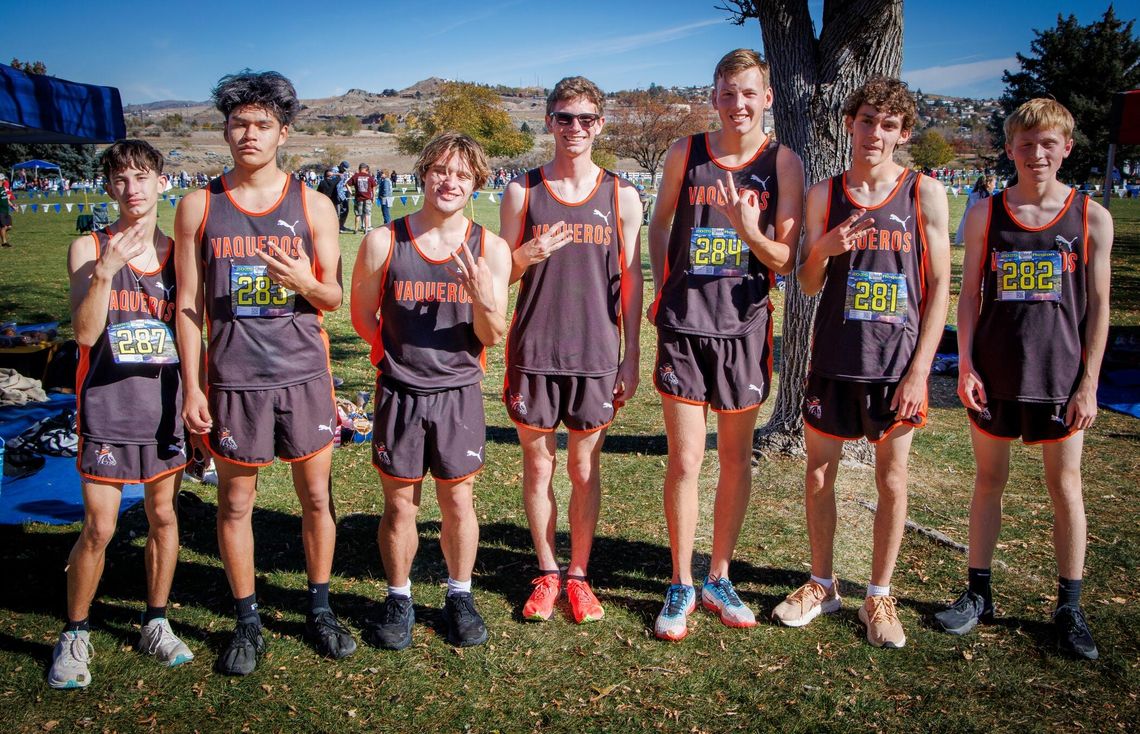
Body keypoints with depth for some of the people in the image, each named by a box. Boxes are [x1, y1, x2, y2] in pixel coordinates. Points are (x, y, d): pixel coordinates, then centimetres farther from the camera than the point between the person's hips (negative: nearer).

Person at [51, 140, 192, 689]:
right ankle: (74, 636, 19)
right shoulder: (89, 248, -3)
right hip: (107, 404, -3)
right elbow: (86, 333, -14)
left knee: (163, 515, 11)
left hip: (165, 403, 3)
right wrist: (106, 269, -25)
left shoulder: (179, 252, 5)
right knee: (98, 528, -2)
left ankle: (156, 624, 28)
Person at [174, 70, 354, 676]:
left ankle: (319, 609, 27)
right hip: (233, 377, 0)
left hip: (305, 373, 0)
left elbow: (334, 298, 5)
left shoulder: (312, 205, 3)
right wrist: (191, 386, -1)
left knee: (317, 497, 9)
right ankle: (247, 620, 26)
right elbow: (188, 304, 4)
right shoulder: (198, 207, 3)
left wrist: (305, 281, -18)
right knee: (235, 502, 9)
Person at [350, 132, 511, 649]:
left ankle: (460, 596, 30)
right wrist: (399, 353, 0)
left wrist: (482, 298, -23)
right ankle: (398, 599, 30)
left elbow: (492, 336, -5)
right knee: (400, 505, 9)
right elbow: (362, 316, 7)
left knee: (458, 502, 9)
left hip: (459, 394, 0)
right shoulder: (383, 242, -4)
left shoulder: (490, 249, -3)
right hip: (399, 393, 0)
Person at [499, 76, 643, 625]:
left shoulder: (621, 197, 4)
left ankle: (579, 574, 23)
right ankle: (547, 573, 25)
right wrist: (528, 257, -16)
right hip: (533, 353, 0)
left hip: (595, 356, 0)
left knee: (585, 467, 8)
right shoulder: (522, 192, 3)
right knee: (537, 464, 8)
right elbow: (500, 275, 7)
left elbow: (631, 282, 6)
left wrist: (631, 360, 3)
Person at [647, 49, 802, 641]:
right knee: (684, 460, -2)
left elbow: (788, 260, -2)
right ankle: (681, 586, 15)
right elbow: (660, 223, 17)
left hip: (745, 324, 1)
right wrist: (661, 289, 8)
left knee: (736, 459, 10)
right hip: (683, 323, 0)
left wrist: (751, 232, -22)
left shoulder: (783, 163, -1)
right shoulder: (684, 153, 3)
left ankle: (719, 579, 26)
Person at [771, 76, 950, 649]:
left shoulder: (925, 194, -2)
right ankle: (822, 585, 29)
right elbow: (808, 285, 5)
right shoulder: (824, 194, 3)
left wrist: (919, 370, -9)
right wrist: (824, 249, -17)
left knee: (891, 482, 8)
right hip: (834, 359, 2)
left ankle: (879, 596, 25)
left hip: (898, 363, -1)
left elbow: (938, 287, -2)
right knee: (818, 475, 9)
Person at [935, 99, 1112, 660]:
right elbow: (968, 294, 4)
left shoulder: (1091, 218, 1)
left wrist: (1088, 383, -3)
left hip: (1060, 376, 0)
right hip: (993, 374, 1)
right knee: (989, 479, 9)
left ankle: (1070, 608, 19)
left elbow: (1098, 307, 1)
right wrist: (965, 364, -4)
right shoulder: (985, 214, 2)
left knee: (1065, 486, 6)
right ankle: (979, 594, 22)